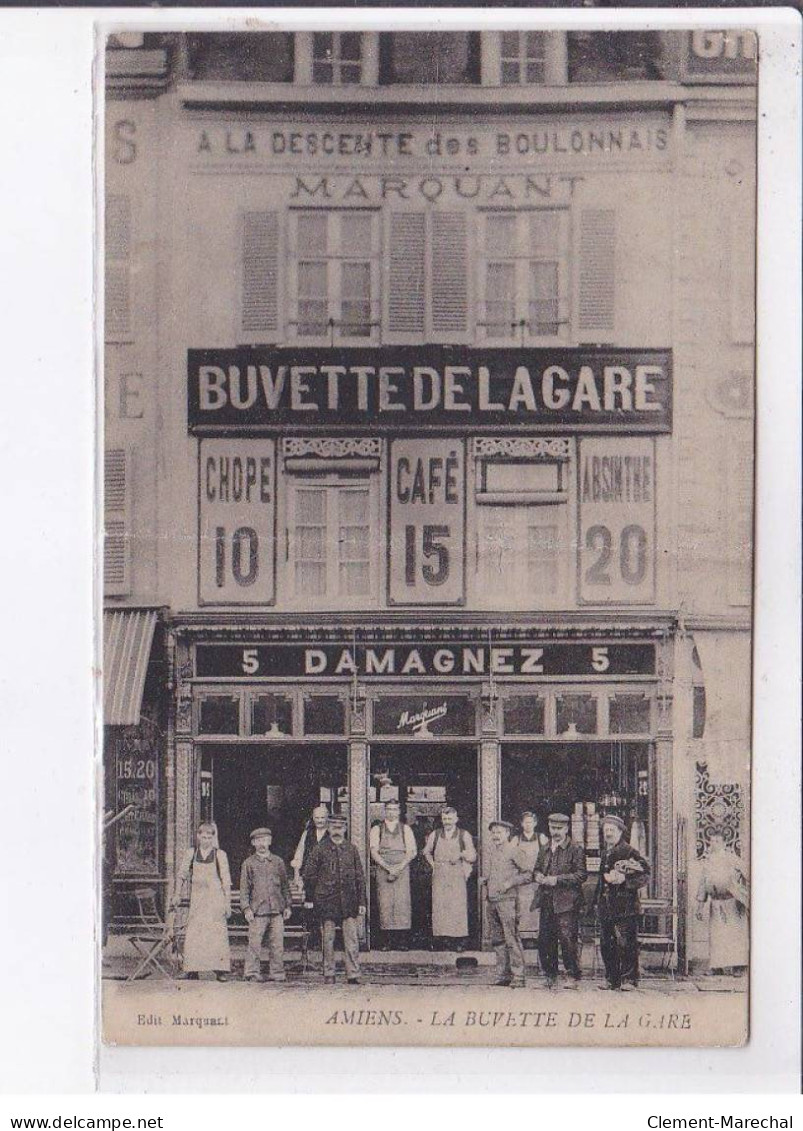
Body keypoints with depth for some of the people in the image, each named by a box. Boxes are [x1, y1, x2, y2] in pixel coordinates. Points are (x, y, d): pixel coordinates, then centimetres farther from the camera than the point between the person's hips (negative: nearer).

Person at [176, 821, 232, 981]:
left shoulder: (220, 855, 4)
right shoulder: (191, 853, 8)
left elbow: (226, 881, 5)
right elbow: (182, 875, 12)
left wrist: (228, 904, 1)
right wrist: (178, 896, 4)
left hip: (215, 898, -1)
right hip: (197, 898, 2)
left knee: (217, 934, -7)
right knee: (193, 934, -4)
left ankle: (220, 970, -5)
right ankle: (192, 970, 1)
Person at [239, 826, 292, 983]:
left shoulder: (278, 862, 12)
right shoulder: (248, 863, 6)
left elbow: (285, 886, 16)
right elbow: (244, 888, 4)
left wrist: (287, 906, 11)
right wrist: (246, 908, -5)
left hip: (277, 910, 2)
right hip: (257, 911, -2)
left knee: (277, 944, 2)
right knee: (254, 943, -6)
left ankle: (277, 974, 9)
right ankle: (252, 973, 1)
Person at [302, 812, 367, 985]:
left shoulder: (352, 850, 8)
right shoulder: (319, 850, 2)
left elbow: (360, 877, 10)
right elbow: (308, 875, 6)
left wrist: (361, 902, 6)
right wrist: (310, 898, 3)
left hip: (348, 901, 1)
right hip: (326, 901, -1)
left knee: (352, 939, -3)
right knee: (328, 940, 4)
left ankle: (353, 974, -1)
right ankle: (329, 974, 14)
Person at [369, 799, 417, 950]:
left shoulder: (405, 829, 11)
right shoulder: (376, 829, 10)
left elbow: (412, 851, 4)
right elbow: (374, 852, 1)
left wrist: (399, 867, -10)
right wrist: (387, 867, -12)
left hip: (402, 869, 0)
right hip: (382, 869, 0)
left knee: (402, 902, -8)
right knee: (385, 903, -7)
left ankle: (402, 940, -7)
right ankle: (386, 940, -7)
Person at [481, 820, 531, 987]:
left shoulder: (515, 850, -5)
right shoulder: (492, 851, 16)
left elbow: (528, 873, -7)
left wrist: (510, 883, -15)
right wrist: (484, 878, 11)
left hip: (507, 899, -8)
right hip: (492, 901, 8)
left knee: (512, 939, -9)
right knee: (497, 940, 9)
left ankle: (518, 977, -7)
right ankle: (505, 974, 16)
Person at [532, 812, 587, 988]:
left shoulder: (576, 850, -1)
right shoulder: (544, 850, 18)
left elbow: (581, 875, -9)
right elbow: (537, 870, 25)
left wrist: (557, 879, -16)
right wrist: (538, 876, 1)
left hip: (566, 902, -6)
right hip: (547, 902, 6)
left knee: (568, 939, -11)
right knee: (544, 940, 6)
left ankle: (573, 978, -6)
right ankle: (550, 977, 17)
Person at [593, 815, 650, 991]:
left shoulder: (629, 852, -4)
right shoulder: (605, 853, 19)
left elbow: (644, 875, -8)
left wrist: (624, 880, -19)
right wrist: (597, 901, 23)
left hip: (625, 907, -7)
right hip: (606, 908, 7)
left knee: (626, 944, -8)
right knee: (606, 945, 8)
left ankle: (629, 979, -3)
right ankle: (612, 979, 16)